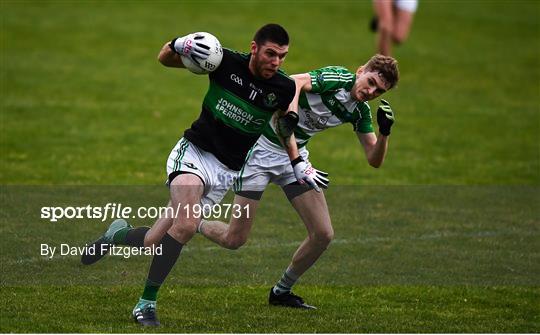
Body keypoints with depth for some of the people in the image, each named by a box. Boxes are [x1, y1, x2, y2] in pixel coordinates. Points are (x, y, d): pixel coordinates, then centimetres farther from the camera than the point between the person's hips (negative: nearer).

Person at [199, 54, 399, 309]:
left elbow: (374, 160, 2)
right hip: (262, 147, -7)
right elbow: (293, 83, -35)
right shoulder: (336, 78, -20)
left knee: (323, 234, -4)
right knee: (234, 240, -8)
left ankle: (281, 291, 17)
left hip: (295, 156, 7)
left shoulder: (360, 112, 2)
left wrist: (384, 133, -17)